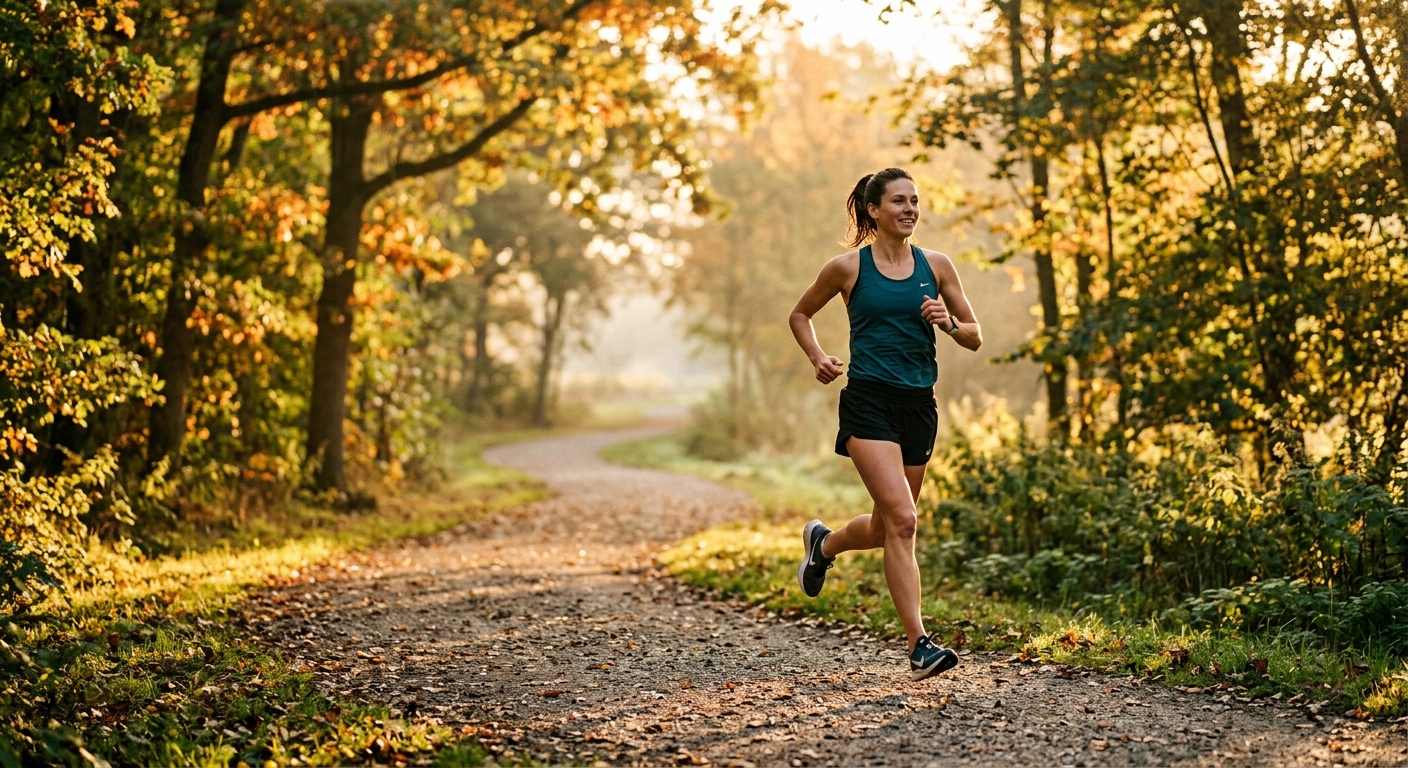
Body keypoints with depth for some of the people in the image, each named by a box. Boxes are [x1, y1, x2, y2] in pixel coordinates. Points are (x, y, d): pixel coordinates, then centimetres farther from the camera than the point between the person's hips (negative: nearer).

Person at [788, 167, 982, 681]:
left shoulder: (935, 266, 8)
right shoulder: (848, 267, 0)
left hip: (920, 405, 5)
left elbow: (975, 337, 12)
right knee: (902, 519, -19)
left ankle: (823, 544, 47)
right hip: (869, 402, -5)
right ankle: (919, 646, -17)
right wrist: (817, 358, -1)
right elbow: (800, 315, 16)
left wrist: (948, 323, -9)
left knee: (886, 526, 14)